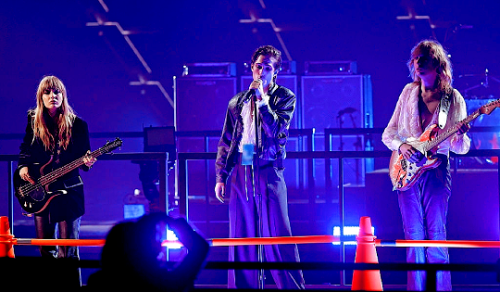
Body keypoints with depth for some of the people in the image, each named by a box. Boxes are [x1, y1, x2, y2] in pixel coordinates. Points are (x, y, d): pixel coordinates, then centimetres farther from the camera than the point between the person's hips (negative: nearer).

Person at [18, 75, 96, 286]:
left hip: (68, 190, -3)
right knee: (45, 249, 8)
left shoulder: (77, 125, -3)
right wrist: (23, 166, -2)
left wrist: (87, 162, -20)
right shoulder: (33, 121, 5)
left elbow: (85, 158, 2)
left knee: (67, 251, -6)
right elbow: (25, 149, 16)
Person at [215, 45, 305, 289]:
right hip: (240, 174, 4)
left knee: (277, 236, -8)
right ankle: (243, 286, 10)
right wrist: (220, 177, 9)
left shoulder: (284, 97, 6)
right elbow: (225, 142, 16)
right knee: (241, 237, 5)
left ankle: (293, 286, -5)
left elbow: (276, 130, -9)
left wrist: (262, 99, -12)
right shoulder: (237, 102, 16)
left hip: (268, 172, -4)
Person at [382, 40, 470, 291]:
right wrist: (400, 145, -8)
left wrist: (460, 135, -21)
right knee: (414, 237, 2)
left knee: (436, 237, -6)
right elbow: (388, 133, 12)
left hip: (436, 170, -2)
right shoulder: (409, 92, 10)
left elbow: (460, 149, 1)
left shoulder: (453, 99, 2)